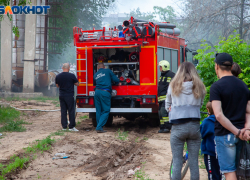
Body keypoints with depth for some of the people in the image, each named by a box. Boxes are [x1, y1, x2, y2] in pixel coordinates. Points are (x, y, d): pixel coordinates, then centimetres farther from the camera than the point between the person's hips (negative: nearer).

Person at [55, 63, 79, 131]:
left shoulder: (58, 76, 1)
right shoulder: (72, 76, -12)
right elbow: (77, 84, -1)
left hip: (61, 95, 4)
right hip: (69, 96, -4)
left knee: (63, 111, 9)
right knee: (71, 111, 1)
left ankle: (64, 126, 10)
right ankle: (71, 126, 2)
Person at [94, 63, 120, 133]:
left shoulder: (95, 75, 18)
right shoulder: (108, 71, 7)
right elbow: (116, 79, 4)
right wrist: (118, 82, 25)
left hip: (97, 92, 5)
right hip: (105, 93, -5)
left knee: (98, 111, 12)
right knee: (105, 111, 0)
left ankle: (99, 127, 13)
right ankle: (99, 127, -9)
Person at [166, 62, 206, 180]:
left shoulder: (173, 86, 1)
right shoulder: (199, 87, 3)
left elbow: (167, 106, 12)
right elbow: (200, 105, 13)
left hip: (178, 127, -1)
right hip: (194, 125, 1)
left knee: (177, 161, 4)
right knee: (194, 162, 7)